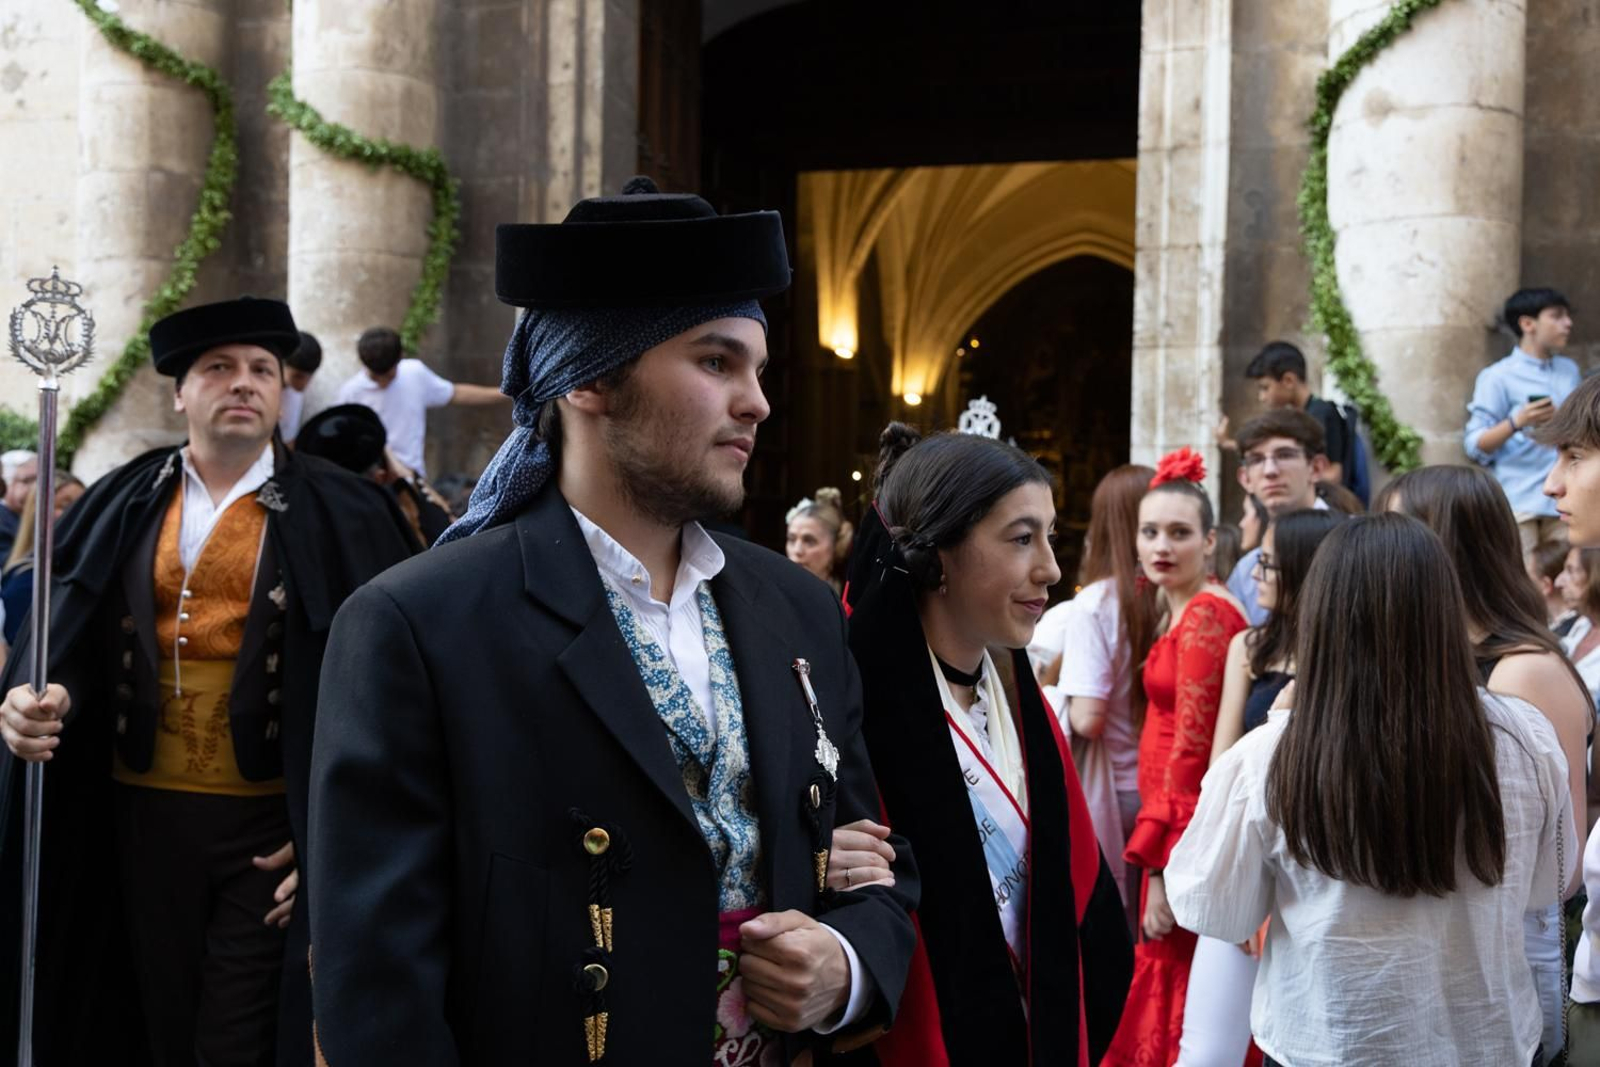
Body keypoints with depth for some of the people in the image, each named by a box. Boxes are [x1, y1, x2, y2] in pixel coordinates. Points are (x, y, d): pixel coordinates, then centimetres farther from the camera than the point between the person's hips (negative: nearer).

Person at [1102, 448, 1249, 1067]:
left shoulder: (1204, 617, -18)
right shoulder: (1192, 612, 12)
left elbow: (1192, 750, -21)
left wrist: (1161, 865, -20)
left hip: (1185, 834, -10)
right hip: (1184, 832, 10)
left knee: (1175, 1010, 1)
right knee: (1169, 992, 18)